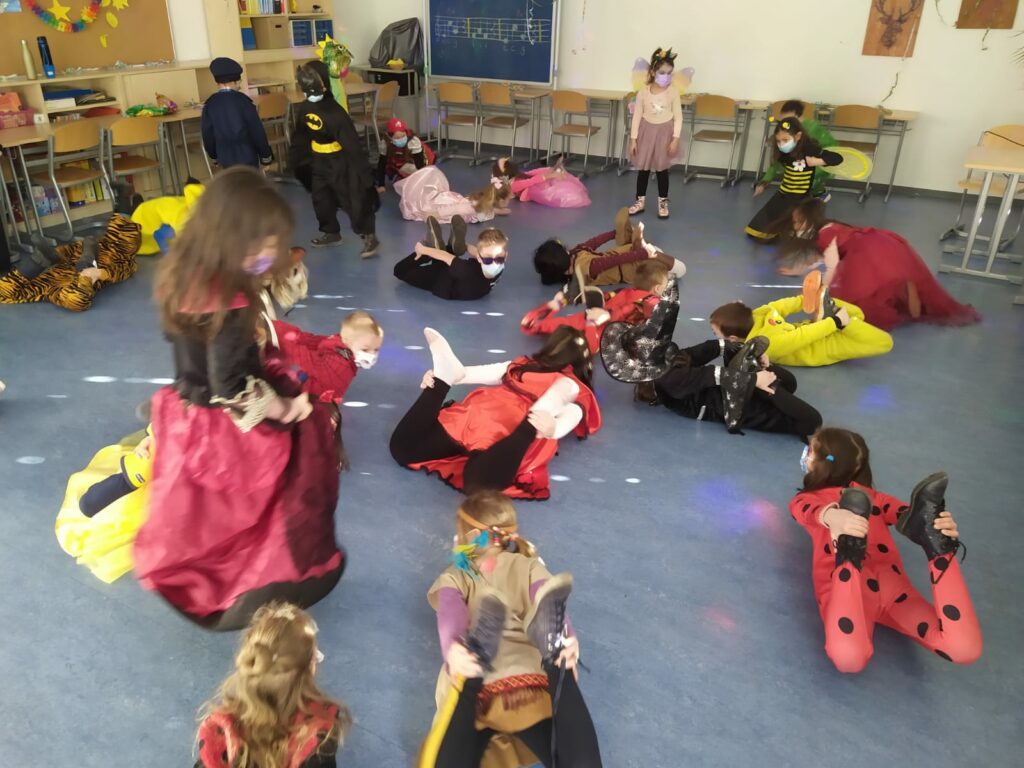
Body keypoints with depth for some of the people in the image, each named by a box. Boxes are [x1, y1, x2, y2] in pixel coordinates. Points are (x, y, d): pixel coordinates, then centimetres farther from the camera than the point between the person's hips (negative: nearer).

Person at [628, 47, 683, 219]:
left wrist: (675, 139, -13)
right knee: (643, 168, 7)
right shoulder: (643, 92, -8)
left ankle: (663, 202, 18)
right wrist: (633, 139, -5)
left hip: (664, 133, -1)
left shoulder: (673, 91, -9)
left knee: (662, 169, 6)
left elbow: (678, 117, -6)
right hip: (646, 131, 1)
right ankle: (640, 201, 21)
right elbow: (637, 116, -3)